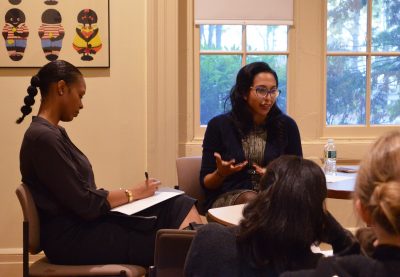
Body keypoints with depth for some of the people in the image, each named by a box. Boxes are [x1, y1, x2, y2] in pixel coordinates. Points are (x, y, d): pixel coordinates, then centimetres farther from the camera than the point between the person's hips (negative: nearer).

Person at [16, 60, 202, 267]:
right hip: (71, 236, -9)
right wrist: (132, 193, -6)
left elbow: (82, 194, 10)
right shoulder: (43, 137, -18)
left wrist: (125, 194, 0)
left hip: (82, 223, 9)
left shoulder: (52, 132, 14)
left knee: (180, 207, -3)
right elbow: (85, 204, -19)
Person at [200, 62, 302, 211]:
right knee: (251, 199, -36)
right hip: (226, 197, -1)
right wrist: (221, 173, -17)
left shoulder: (287, 125, 7)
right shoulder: (218, 126, 2)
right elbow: (206, 183, 6)